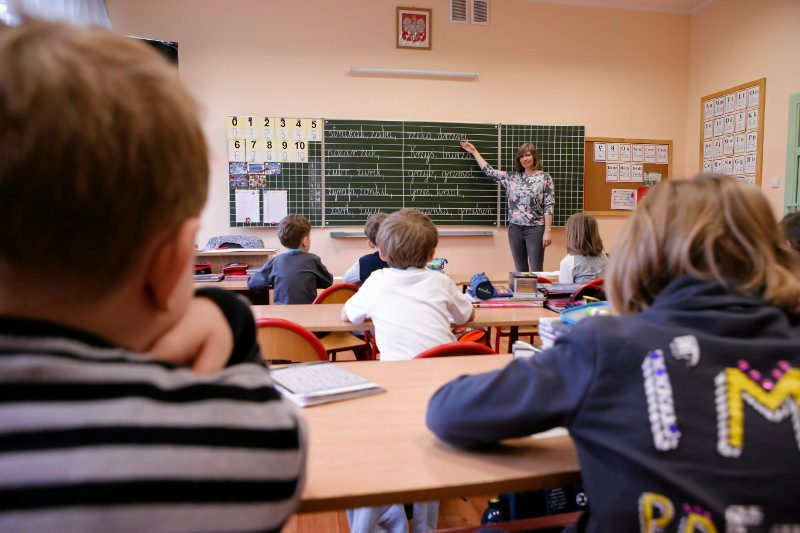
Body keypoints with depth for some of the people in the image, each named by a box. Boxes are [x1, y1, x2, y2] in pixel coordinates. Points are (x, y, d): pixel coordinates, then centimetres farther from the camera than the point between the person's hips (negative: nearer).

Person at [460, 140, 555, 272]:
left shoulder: (544, 178, -2)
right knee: (520, 270, 10)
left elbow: (549, 206, -6)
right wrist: (474, 151, 18)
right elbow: (489, 171, 15)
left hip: (535, 229, -4)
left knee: (536, 270, -2)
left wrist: (547, 231, -12)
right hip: (515, 229, 4)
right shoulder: (512, 177, 9)